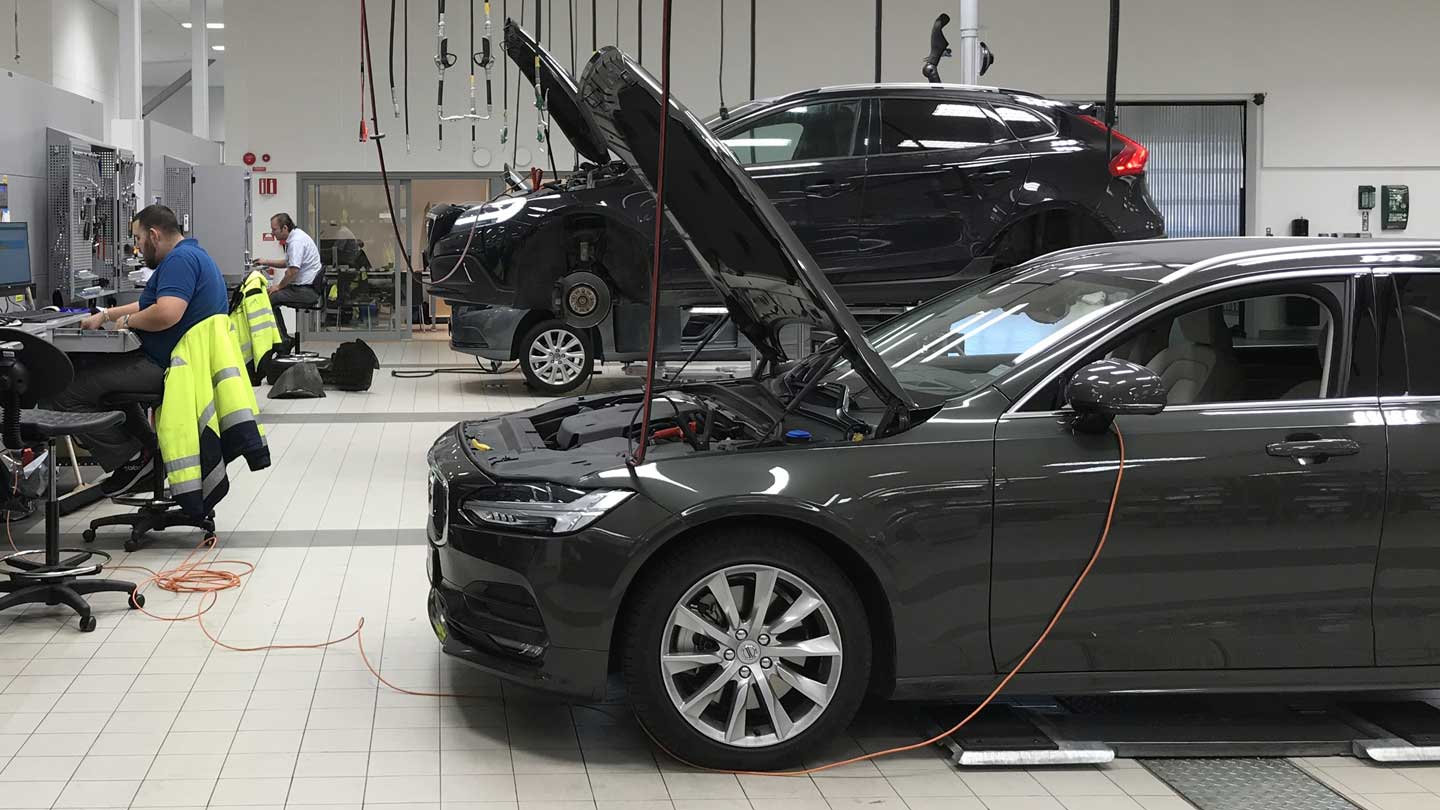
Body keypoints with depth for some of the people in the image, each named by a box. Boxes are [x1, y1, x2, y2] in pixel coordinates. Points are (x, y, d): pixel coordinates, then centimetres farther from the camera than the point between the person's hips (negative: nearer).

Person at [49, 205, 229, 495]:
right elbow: (149, 304, 33)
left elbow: (166, 313, -31)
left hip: (166, 368, -12)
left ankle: (131, 459, -8)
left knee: (65, 393, -11)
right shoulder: (191, 255, 20)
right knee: (84, 363, 25)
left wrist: (127, 321, -13)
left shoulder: (180, 259, -16)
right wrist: (105, 315, 25)